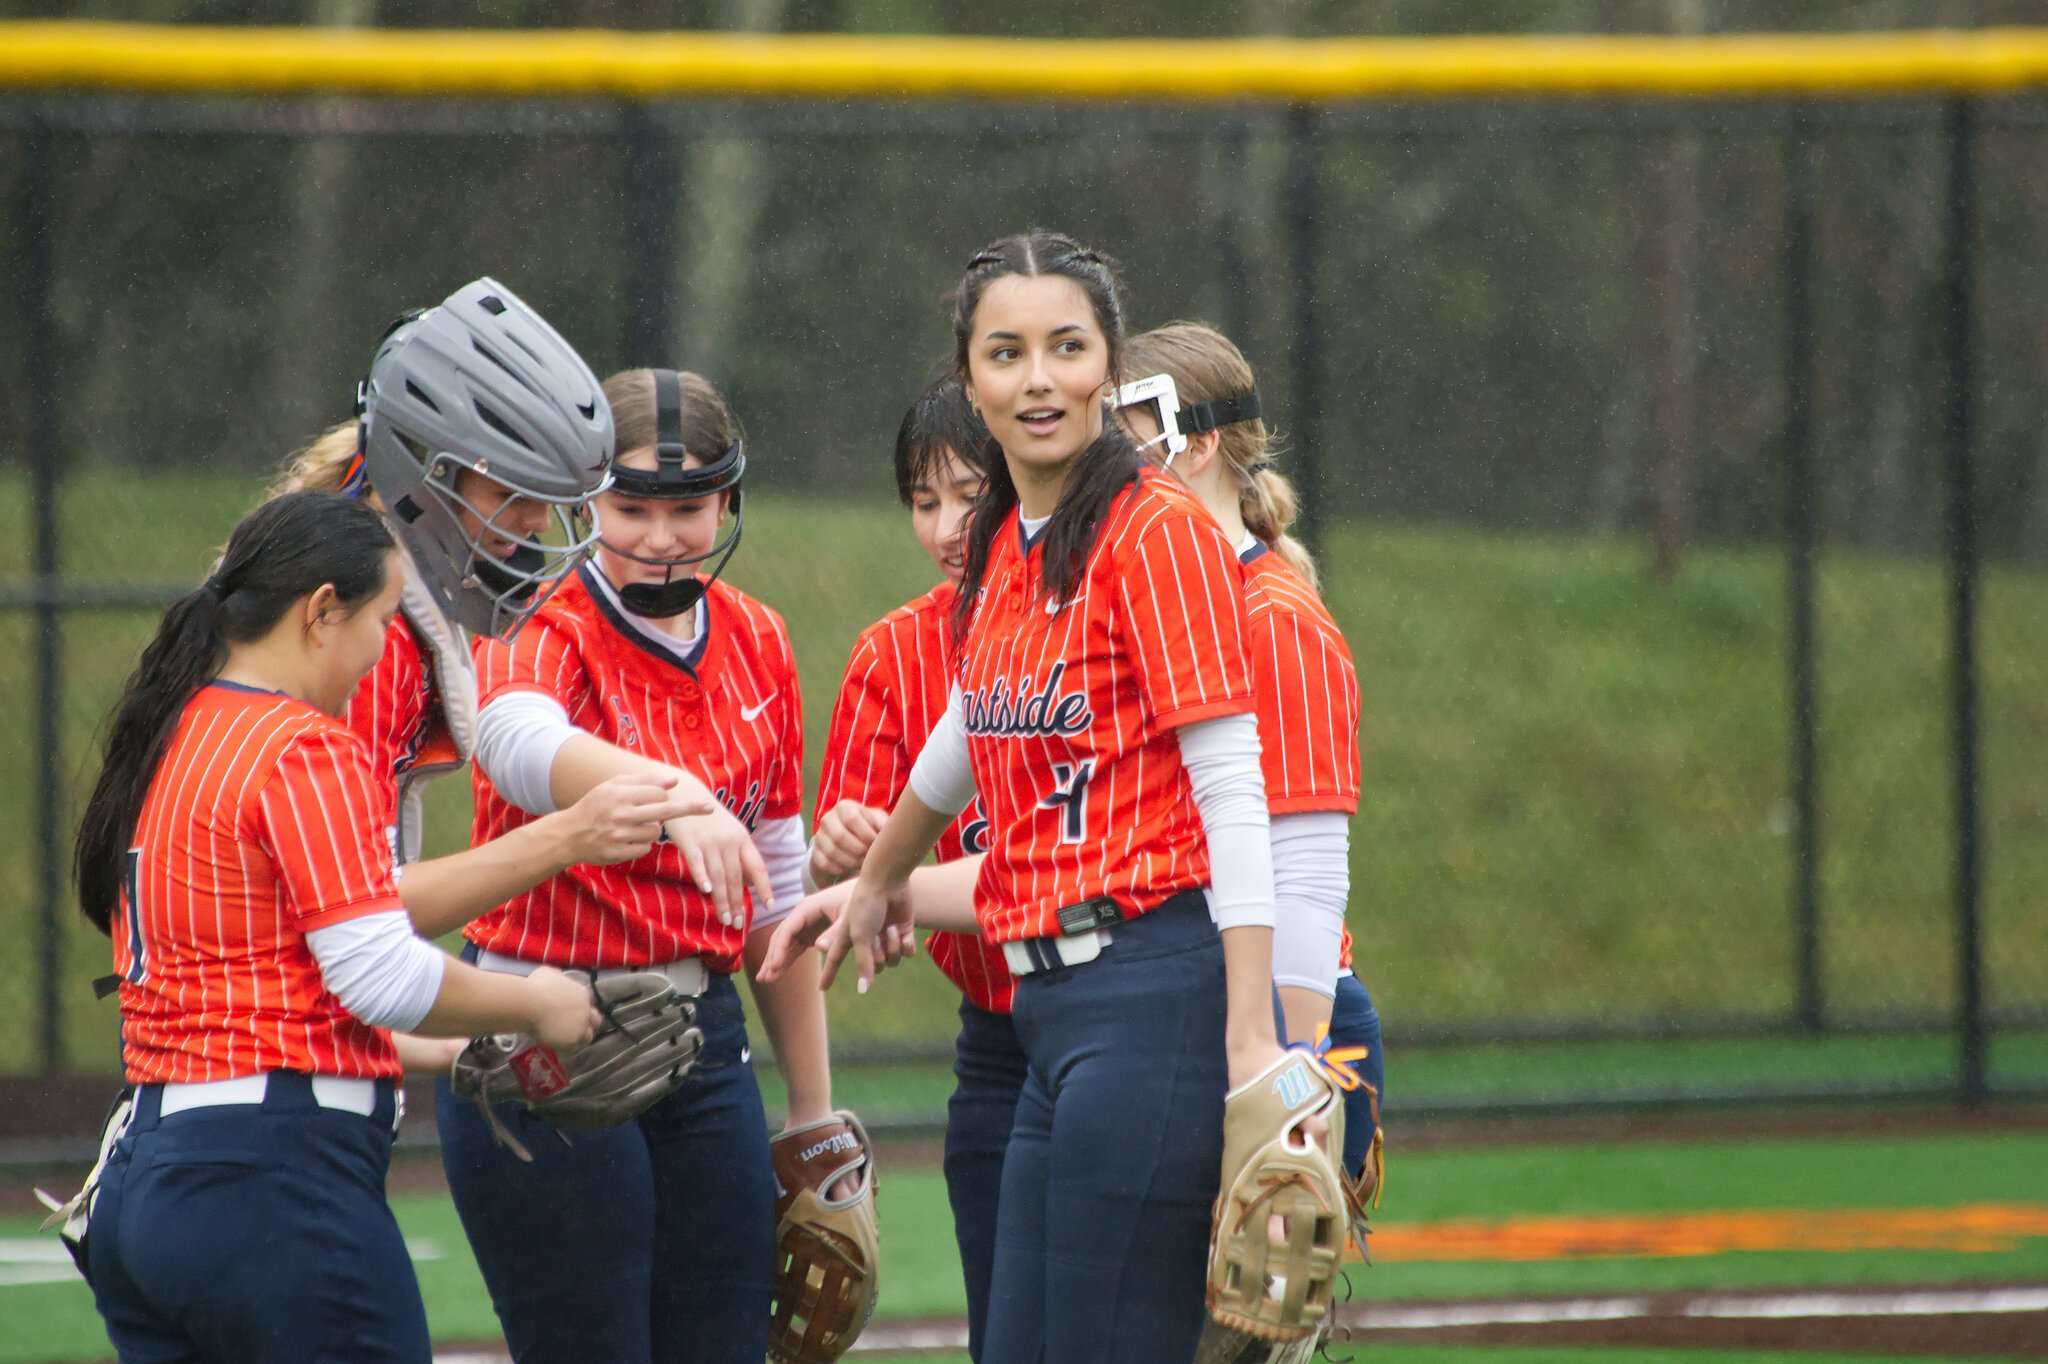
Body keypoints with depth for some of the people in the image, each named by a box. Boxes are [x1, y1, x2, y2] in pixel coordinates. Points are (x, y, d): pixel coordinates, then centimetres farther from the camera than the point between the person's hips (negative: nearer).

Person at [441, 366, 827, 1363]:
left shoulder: (756, 645, 7)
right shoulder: (541, 638, -11)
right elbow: (523, 743, -38)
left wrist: (813, 1111, 16)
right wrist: (673, 796, -58)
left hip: (705, 1045, 6)